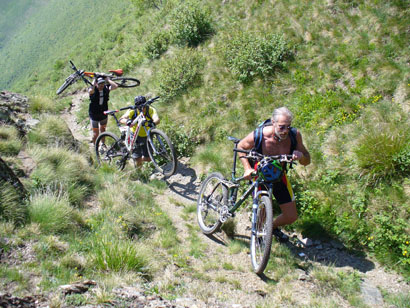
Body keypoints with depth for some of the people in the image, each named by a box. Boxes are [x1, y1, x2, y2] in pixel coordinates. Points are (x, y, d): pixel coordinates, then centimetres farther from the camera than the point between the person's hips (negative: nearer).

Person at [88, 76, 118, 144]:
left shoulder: (106, 88, -12)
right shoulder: (93, 90, -21)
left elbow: (115, 86, -28)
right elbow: (91, 91, -47)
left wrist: (108, 79, -20)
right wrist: (94, 80, -34)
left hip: (104, 113, 4)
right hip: (94, 115, -4)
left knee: (103, 130, 25)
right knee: (96, 133, 5)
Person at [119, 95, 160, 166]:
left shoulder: (151, 110, -23)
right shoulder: (133, 111, -21)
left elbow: (157, 119, -42)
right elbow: (121, 119, -32)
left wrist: (153, 123, -66)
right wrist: (127, 121, -55)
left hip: (147, 136, 1)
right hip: (136, 135, -1)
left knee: (148, 159, 2)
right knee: (138, 159, -7)